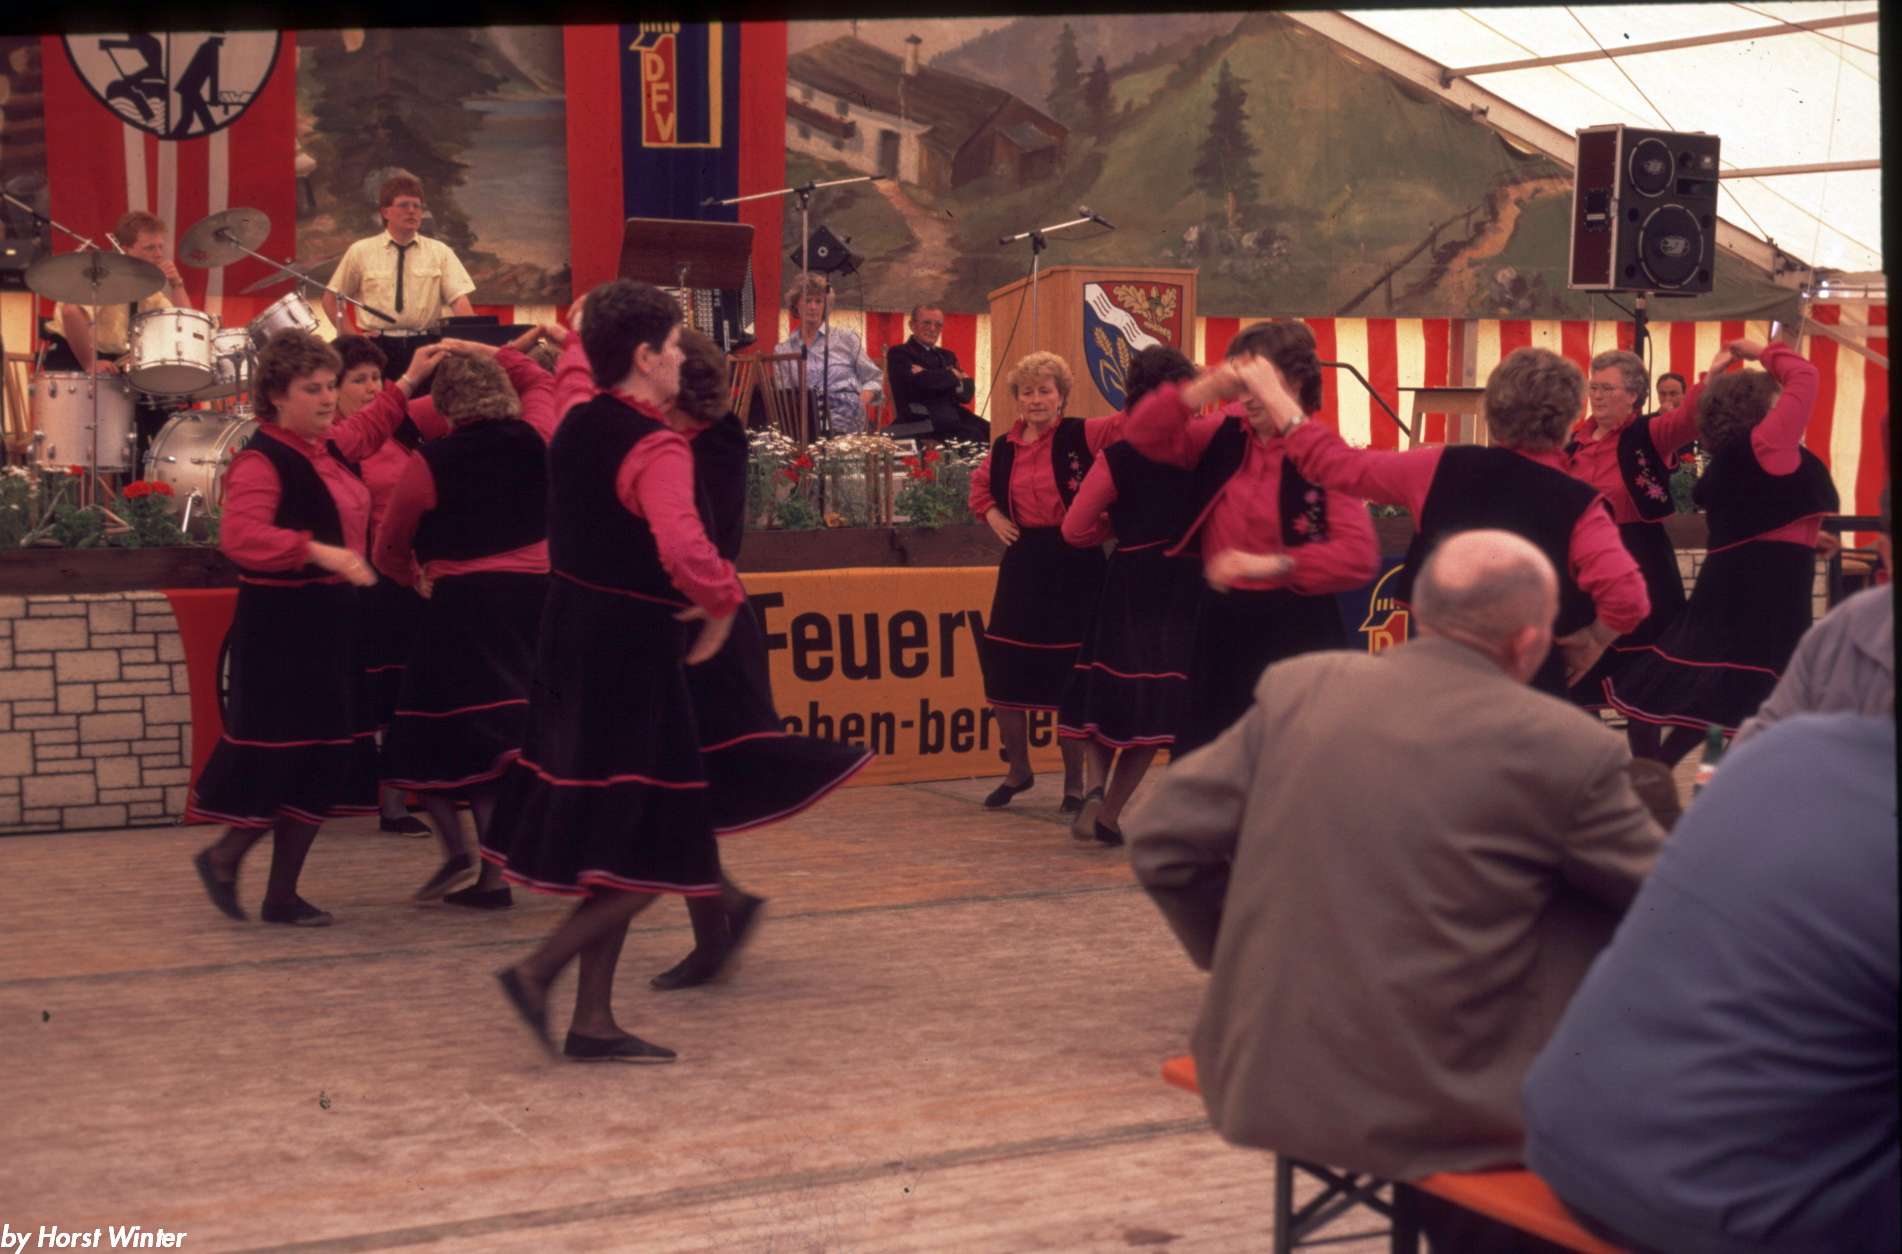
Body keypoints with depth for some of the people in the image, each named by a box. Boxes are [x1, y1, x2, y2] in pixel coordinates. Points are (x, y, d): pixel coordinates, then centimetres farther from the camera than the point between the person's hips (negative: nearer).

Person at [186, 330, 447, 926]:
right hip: (281, 625, -9)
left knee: (324, 761, 8)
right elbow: (241, 535, -30)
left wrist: (409, 382, 33)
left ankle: (283, 893, 14)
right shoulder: (260, 460, -15)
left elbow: (368, 428, 36)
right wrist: (319, 551, -38)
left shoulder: (331, 447, 12)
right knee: (284, 758, -8)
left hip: (331, 620, 9)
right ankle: (224, 856, 12)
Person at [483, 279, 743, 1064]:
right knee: (647, 852, -1)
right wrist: (723, 603, -18)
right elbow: (685, 548, -33)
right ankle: (539, 972, -8)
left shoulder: (578, 425, 7)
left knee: (608, 844, 14)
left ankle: (594, 1022, 16)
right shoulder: (656, 446, -18)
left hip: (572, 639, 9)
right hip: (631, 654, -9)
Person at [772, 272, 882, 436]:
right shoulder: (782, 350, 15)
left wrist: (859, 404, -6)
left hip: (850, 428, -1)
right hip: (808, 432, 1)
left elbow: (873, 379, 13)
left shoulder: (846, 338, 10)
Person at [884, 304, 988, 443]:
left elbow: (967, 394, 11)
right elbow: (923, 380, -13)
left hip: (953, 416, 6)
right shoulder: (899, 353, 6)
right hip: (922, 420, -6)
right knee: (973, 435, -31)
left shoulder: (947, 356, 25)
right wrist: (953, 375, 4)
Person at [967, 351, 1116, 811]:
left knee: (1070, 675, 1)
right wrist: (991, 515, 10)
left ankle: (1075, 781, 17)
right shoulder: (1005, 448, 8)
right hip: (1023, 562, 5)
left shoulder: (1081, 436, -6)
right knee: (1003, 669, 7)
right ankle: (1018, 769, 28)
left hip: (1074, 565, -5)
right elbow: (981, 484, 28)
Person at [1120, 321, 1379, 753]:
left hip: (1293, 631, -5)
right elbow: (1145, 435, -3)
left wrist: (1272, 564, -28)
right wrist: (1207, 388, -15)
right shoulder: (1225, 435, 4)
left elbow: (1359, 555, -21)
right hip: (1220, 623, 5)